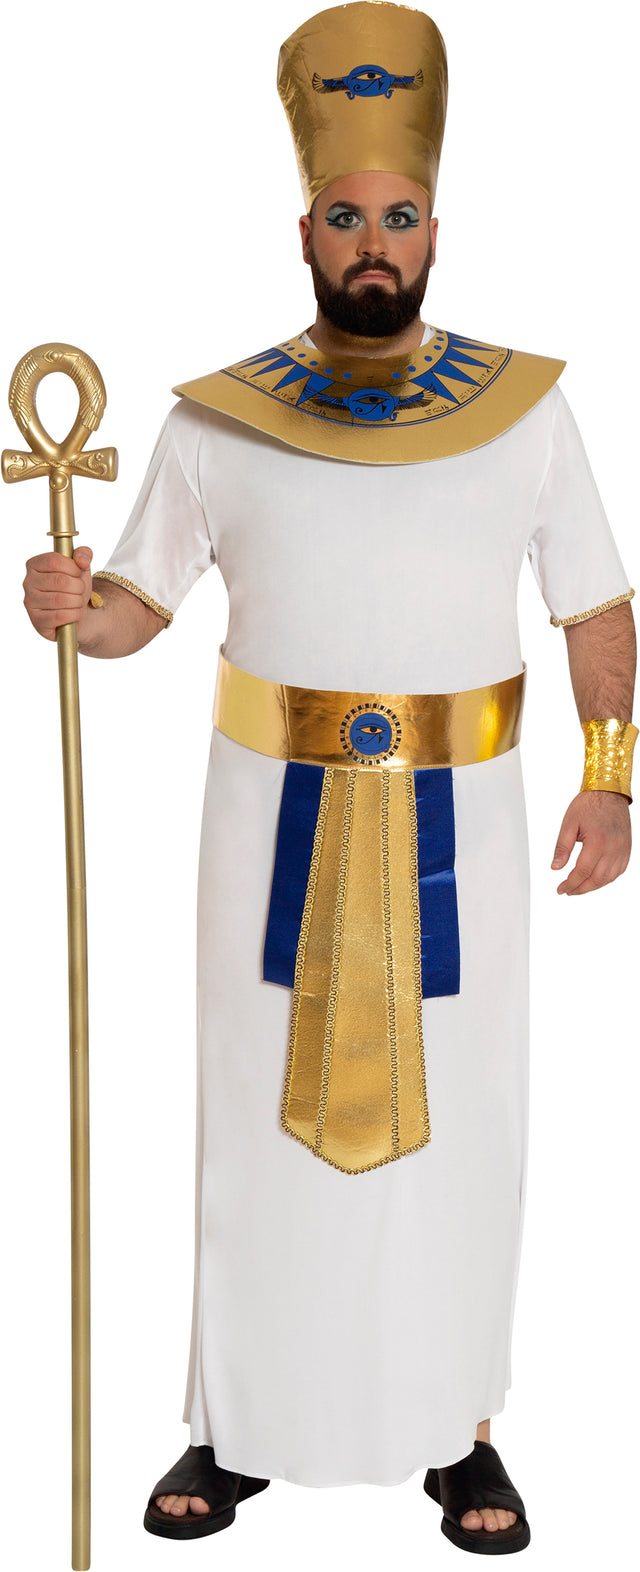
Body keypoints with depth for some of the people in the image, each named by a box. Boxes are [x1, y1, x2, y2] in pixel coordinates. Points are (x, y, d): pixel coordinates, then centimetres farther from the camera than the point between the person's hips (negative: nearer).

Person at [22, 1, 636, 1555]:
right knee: (262, 1109, 6)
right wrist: (75, 610, -19)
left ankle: (456, 1429, 22)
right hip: (276, 808, 0)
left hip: (456, 815, 0)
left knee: (459, 1120, 5)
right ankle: (237, 1427, 21)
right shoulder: (219, 419, 1)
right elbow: (141, 603, 4)